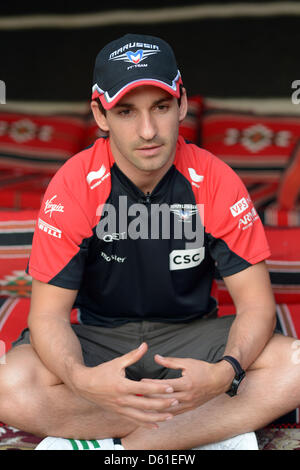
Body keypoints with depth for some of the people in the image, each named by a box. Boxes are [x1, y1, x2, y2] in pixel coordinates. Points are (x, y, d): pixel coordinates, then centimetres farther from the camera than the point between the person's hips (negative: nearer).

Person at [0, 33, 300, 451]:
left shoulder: (216, 181, -12)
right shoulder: (73, 186, -14)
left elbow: (255, 303, -11)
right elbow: (49, 313, -15)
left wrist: (225, 372, -34)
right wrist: (82, 379, -38)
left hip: (191, 334, 1)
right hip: (96, 336, 0)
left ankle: (106, 442, -21)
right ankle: (216, 428, -18)